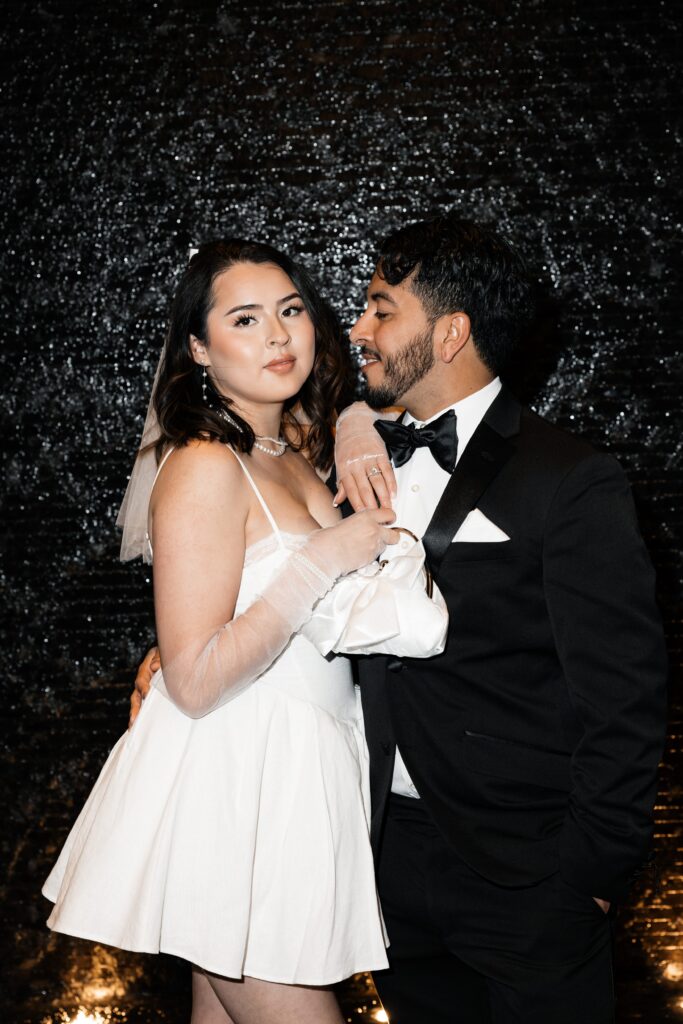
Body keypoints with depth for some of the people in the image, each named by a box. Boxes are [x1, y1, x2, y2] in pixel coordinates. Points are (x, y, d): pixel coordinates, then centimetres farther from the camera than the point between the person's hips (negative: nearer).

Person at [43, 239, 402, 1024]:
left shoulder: (294, 455, 9)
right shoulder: (205, 468, -18)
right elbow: (194, 680, -22)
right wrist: (322, 560, -23)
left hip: (289, 775, 9)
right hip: (228, 783, -8)